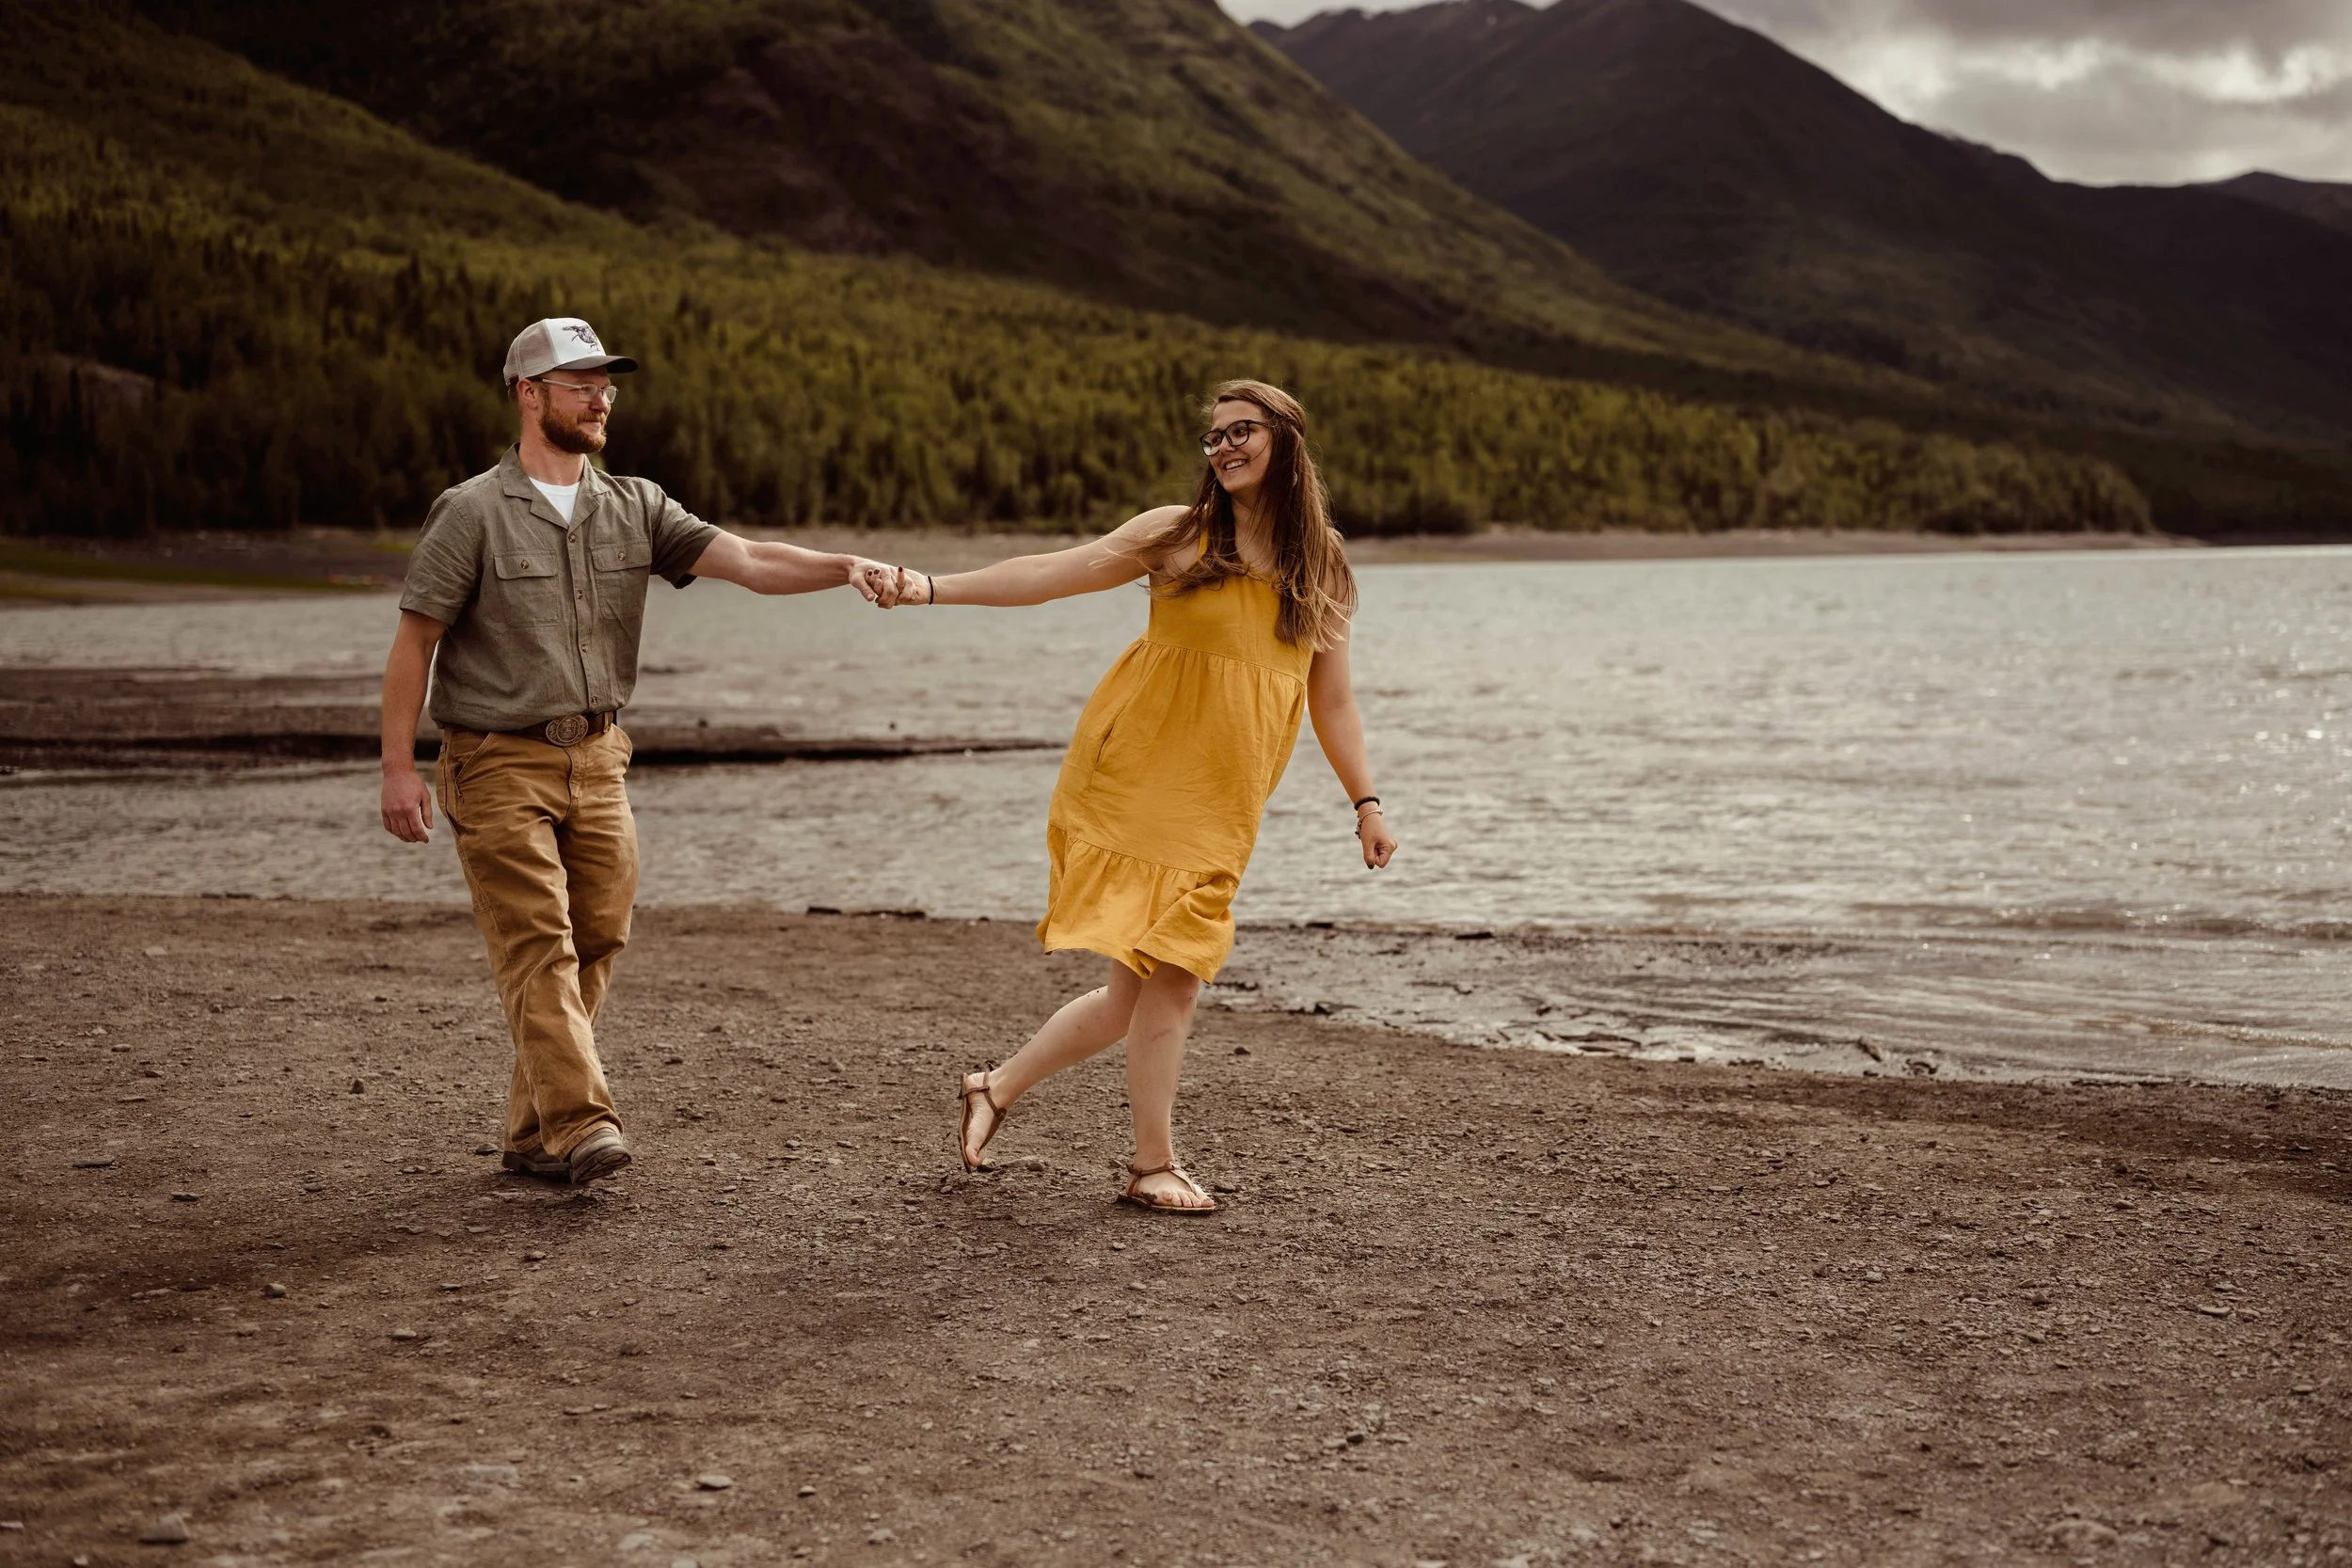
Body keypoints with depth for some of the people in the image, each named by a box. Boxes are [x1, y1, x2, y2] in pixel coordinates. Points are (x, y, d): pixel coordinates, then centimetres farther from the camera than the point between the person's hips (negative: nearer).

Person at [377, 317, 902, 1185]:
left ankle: (534, 1134, 14)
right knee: (537, 947, -11)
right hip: (499, 764, -5)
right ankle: (581, 1123, -18)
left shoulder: (634, 508, 7)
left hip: (596, 760, 5)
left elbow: (746, 561, -4)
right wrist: (399, 767, -9)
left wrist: (845, 566, -21)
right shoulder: (473, 513, -6)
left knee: (593, 944, 4)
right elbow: (413, 643, -4)